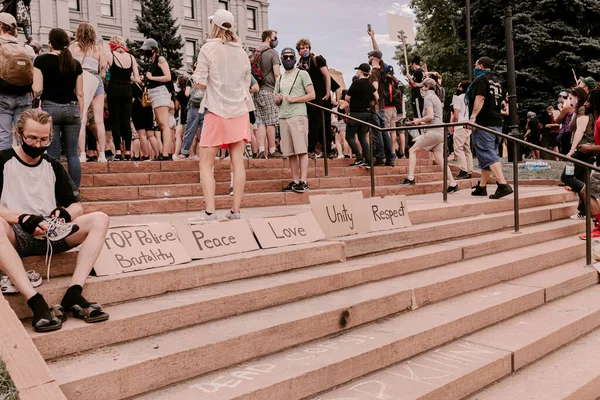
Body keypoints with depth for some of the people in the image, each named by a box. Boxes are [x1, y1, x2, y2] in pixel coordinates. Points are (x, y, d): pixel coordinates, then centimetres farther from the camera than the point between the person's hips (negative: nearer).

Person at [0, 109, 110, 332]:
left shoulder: (53, 166, 16)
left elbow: (77, 206, 12)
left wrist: (65, 212, -12)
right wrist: (22, 218, -27)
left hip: (51, 235, 4)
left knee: (100, 220, -18)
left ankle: (73, 294, -33)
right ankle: (35, 302, -46)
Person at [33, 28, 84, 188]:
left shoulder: (41, 60, -1)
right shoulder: (75, 63, 7)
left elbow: (37, 89, -7)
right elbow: (80, 93, 7)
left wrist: (31, 84, 15)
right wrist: (81, 115, 13)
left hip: (50, 108, -2)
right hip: (72, 109, 2)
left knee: (53, 154, 2)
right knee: (72, 153, 6)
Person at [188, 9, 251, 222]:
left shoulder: (208, 48, -5)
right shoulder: (241, 51, 9)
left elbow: (199, 83, -8)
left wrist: (207, 77, 11)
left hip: (217, 112, -4)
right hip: (240, 112, 5)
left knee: (205, 163, 0)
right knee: (238, 162, 3)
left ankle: (209, 211, -8)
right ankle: (235, 211, 4)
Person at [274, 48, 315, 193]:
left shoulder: (302, 74, 6)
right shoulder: (280, 79, 22)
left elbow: (311, 95, -2)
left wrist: (294, 99, -10)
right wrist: (278, 100, 4)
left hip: (298, 115, -5)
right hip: (283, 117, 6)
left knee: (302, 150, -9)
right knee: (290, 152, 3)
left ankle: (303, 182, -11)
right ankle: (295, 181, 7)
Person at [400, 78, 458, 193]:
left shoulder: (428, 98, -4)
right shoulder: (436, 98, 25)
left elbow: (430, 116, -17)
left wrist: (419, 120, -2)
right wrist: (422, 122, 24)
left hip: (433, 131, -9)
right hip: (440, 131, 9)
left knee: (412, 150, 0)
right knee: (440, 159, 6)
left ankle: (410, 178, -4)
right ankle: (453, 184, 1)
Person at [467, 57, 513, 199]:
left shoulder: (481, 79, -6)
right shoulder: (496, 82, 21)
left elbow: (480, 98, -20)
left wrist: (473, 117, -27)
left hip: (483, 123, -9)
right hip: (496, 122, 9)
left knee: (488, 155, -14)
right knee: (488, 154, 13)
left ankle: (503, 185, -27)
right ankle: (482, 186, 18)